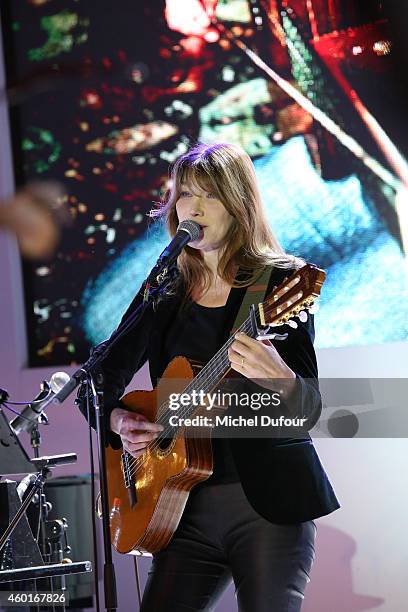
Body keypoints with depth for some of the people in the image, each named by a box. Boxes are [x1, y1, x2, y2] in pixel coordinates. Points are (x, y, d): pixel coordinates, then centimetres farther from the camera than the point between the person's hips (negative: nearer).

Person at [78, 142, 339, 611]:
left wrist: (278, 378, -34)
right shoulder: (164, 291, 11)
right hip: (188, 504, 4)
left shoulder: (281, 282, -4)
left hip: (269, 501, -4)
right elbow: (104, 380, 17)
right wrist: (119, 422, -4)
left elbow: (309, 409, -12)